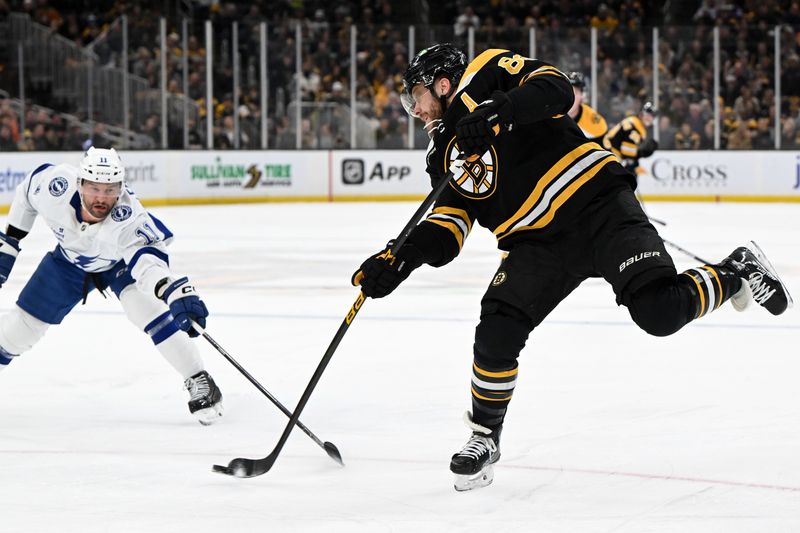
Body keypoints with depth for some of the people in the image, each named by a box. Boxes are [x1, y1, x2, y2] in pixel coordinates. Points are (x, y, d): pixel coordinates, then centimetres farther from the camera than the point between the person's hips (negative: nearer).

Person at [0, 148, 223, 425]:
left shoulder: (129, 217, -43)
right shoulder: (56, 184, -35)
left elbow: (147, 260, -59)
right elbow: (27, 193, -10)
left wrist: (176, 293, -78)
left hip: (121, 262, -3)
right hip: (69, 261, 3)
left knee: (147, 307, -28)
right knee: (23, 324, 4)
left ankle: (198, 382, -15)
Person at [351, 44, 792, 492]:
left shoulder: (487, 75, -1)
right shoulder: (445, 154, 18)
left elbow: (557, 89, -18)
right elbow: (447, 228, 11)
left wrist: (499, 113, -30)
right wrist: (399, 260, -4)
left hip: (598, 202, -6)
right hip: (537, 243, 6)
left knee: (660, 311, -23)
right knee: (497, 334, -11)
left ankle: (739, 272, 4)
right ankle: (485, 435, 9)